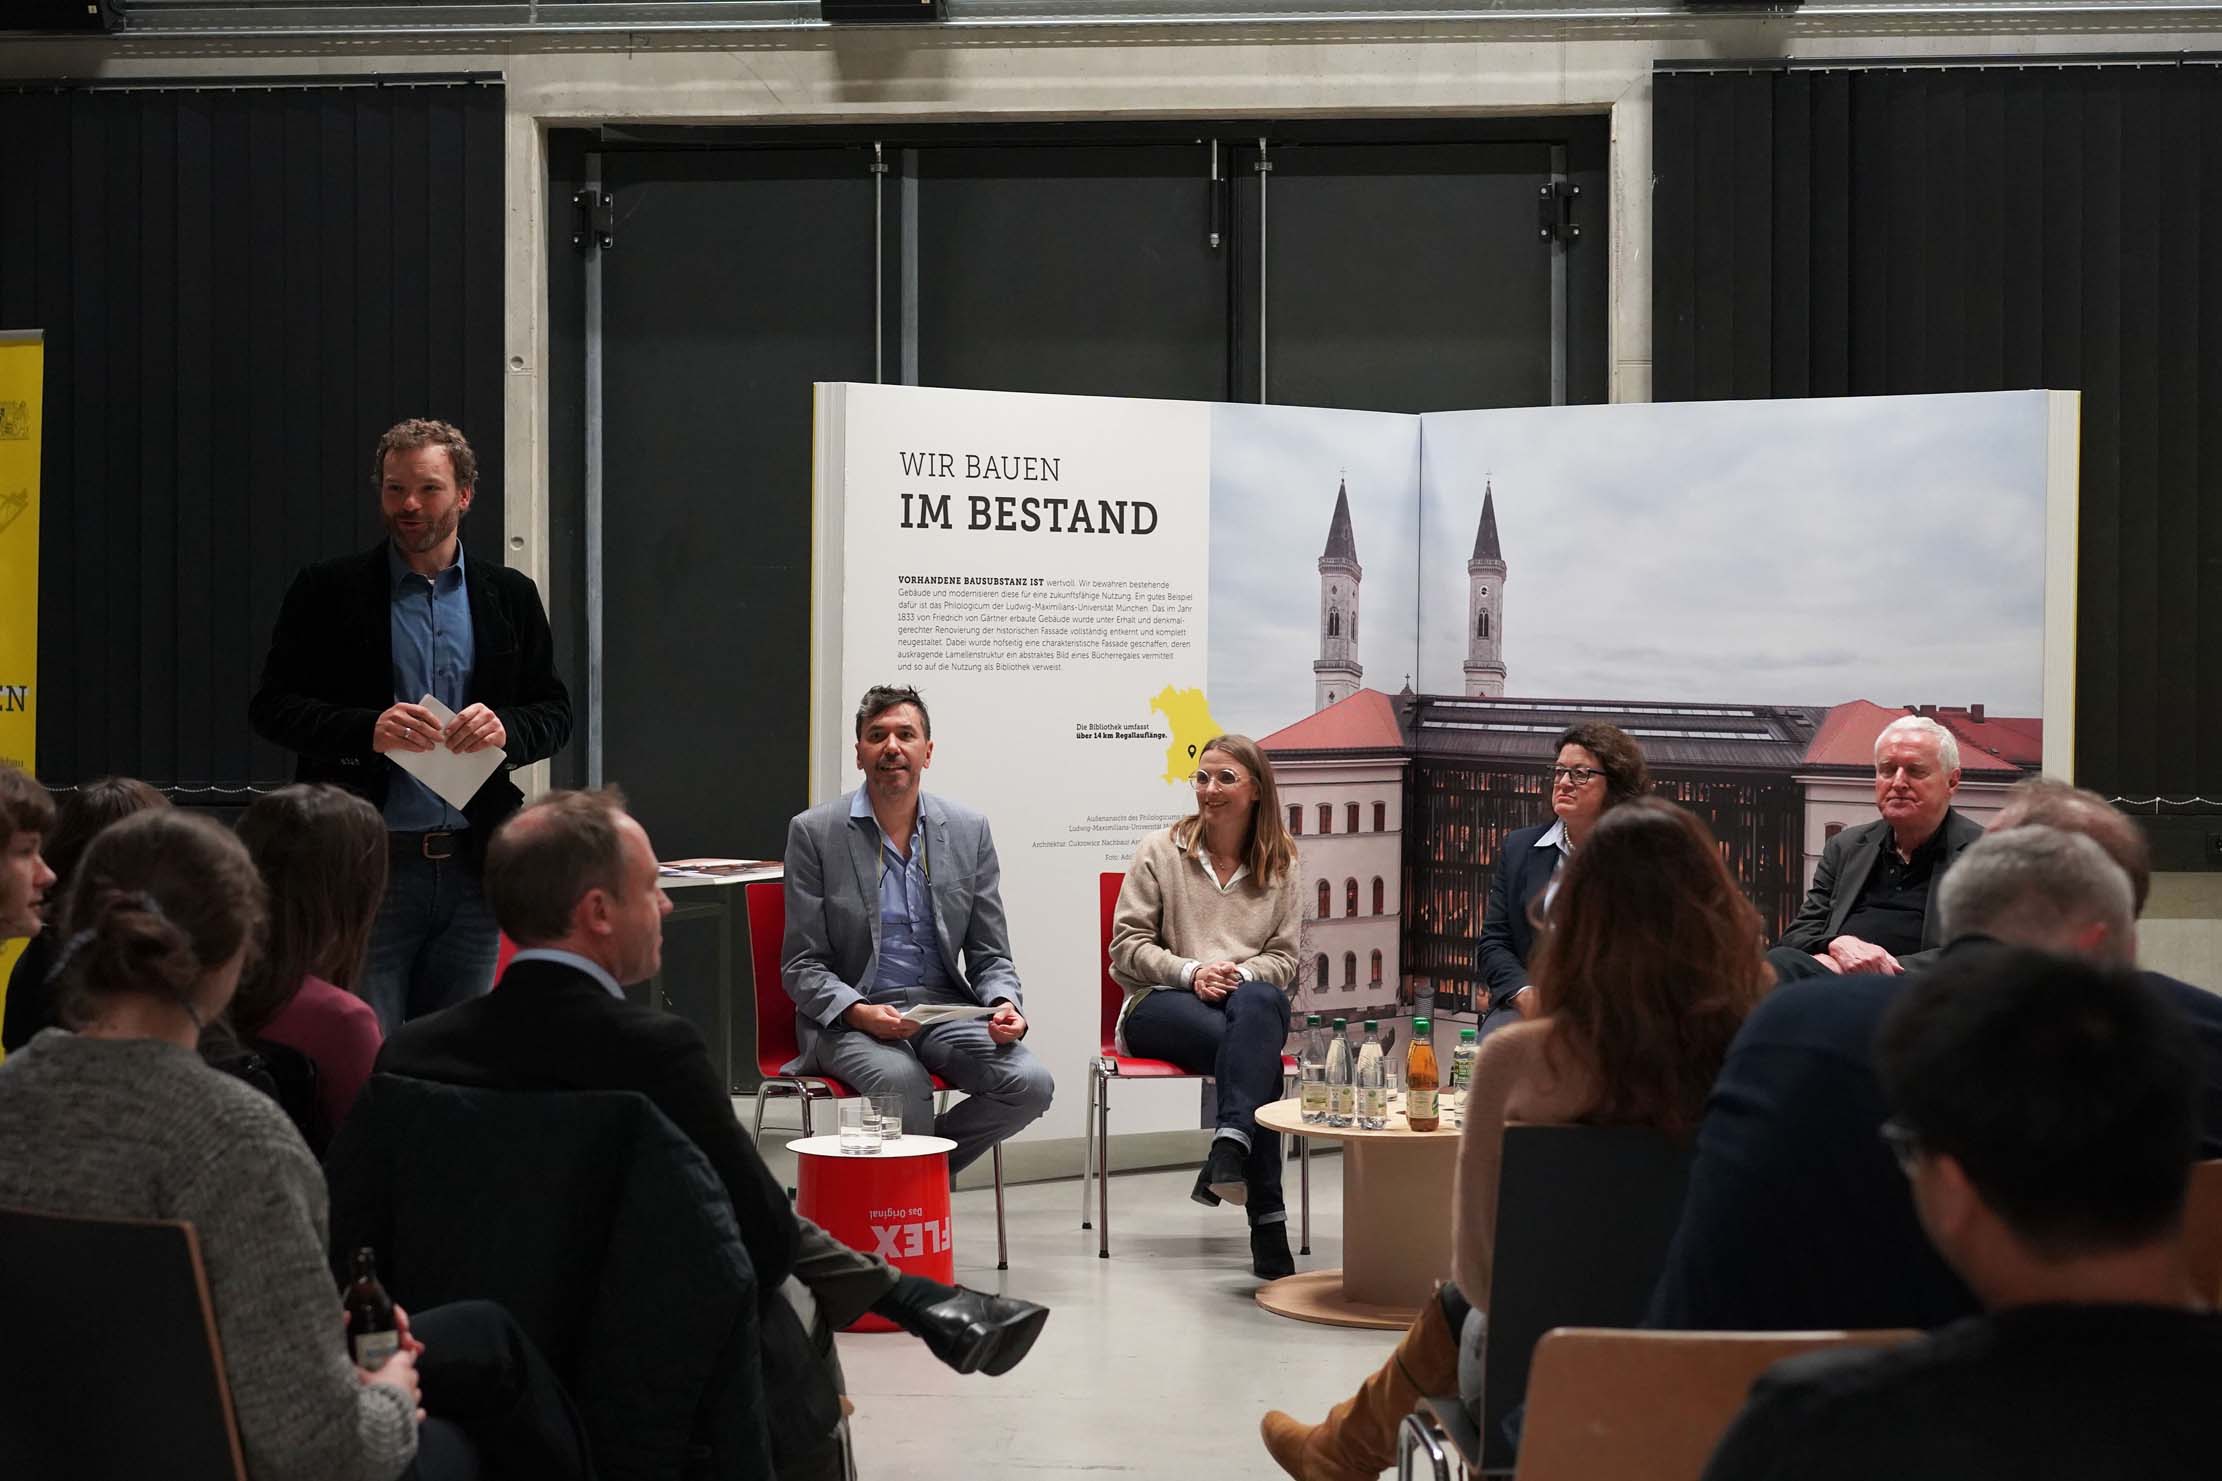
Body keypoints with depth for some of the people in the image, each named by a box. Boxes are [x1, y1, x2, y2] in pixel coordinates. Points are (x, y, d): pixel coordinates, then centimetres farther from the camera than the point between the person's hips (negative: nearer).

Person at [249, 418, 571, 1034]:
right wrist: (366, 730, -17)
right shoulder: (328, 591, 2)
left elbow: (555, 712, 13)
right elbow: (270, 706, 0)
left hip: (473, 866, 3)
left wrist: (505, 729, -10)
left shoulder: (510, 596, 11)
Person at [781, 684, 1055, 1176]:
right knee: (902, 1080, -35)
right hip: (850, 1015, -4)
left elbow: (989, 956, 10)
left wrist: (1004, 1005, -13)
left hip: (945, 1006, 4)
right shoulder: (814, 832, -3)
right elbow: (802, 967, -3)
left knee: (1030, 1083, -21)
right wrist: (861, 1013, -21)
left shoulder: (969, 830, 6)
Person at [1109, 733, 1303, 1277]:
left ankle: (1231, 1147, -56)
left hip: (1251, 998, 2)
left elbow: (1285, 957, 11)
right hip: (1160, 1006, -2)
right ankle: (1267, 1219, -46)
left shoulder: (1282, 865, 14)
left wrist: (1242, 974, -13)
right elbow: (1128, 945, 3)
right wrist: (1190, 972, -15)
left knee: (1259, 1003, -41)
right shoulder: (1161, 851, 9)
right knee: (1258, 1050, -37)